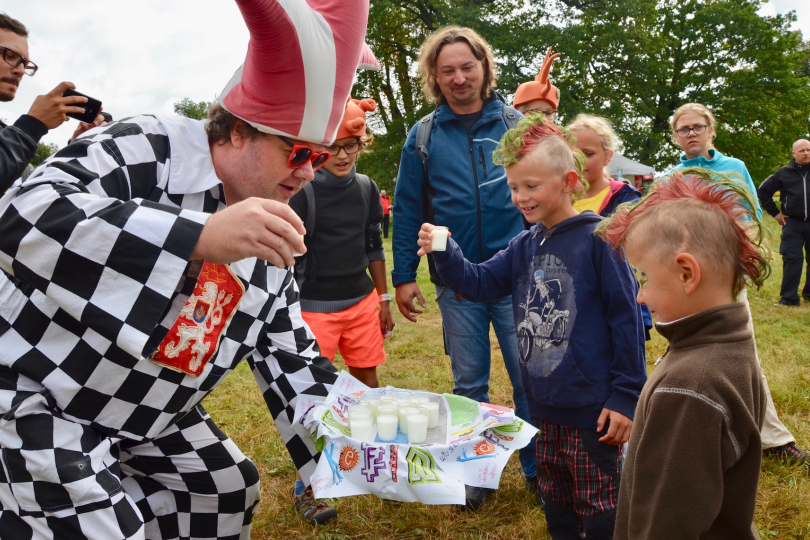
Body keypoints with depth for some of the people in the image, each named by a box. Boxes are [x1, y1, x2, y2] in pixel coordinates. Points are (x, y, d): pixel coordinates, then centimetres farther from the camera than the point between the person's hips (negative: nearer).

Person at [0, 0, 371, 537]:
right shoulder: (144, 148, -22)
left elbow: (292, 360, 3)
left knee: (232, 491, 15)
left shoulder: (272, 236, -2)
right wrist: (200, 237, -47)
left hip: (151, 417, 8)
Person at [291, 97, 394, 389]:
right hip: (314, 308, -4)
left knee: (367, 380, 12)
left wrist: (384, 299, 15)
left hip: (362, 302, 5)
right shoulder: (301, 192, -10)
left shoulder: (366, 187, 5)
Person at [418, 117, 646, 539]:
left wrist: (626, 395, -14)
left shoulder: (598, 239, -15)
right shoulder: (525, 246, 6)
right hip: (545, 409, 7)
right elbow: (479, 282, 5)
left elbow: (626, 319, -14)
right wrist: (444, 254, -14)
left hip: (593, 410, -7)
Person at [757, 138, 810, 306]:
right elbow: (763, 191, 10)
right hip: (793, 223, -1)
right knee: (791, 259, -3)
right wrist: (774, 212, 6)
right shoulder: (784, 173, 3)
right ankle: (789, 297, 0)